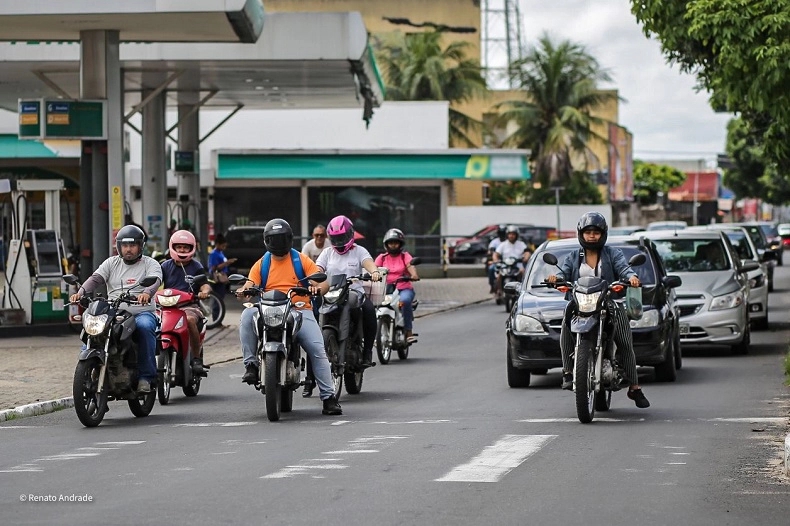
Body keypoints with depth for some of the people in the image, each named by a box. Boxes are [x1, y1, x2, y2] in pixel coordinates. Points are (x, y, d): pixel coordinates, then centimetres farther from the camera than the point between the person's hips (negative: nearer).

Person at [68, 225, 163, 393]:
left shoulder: (150, 264, 7)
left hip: (142, 312, -3)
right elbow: (96, 278, 1)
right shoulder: (112, 263, 17)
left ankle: (145, 376, -32)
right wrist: (81, 292, -20)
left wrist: (146, 293, -38)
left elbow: (154, 281, -14)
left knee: (144, 326, -36)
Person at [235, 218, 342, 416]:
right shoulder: (261, 265, 15)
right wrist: (243, 291, -22)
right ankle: (251, 364, -26)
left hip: (300, 311, -1)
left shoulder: (302, 260, 10)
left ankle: (328, 397, -17)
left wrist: (318, 287, -24)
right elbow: (249, 286, 3)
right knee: (247, 316, -30)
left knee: (317, 350, -19)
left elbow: (324, 282, 0)